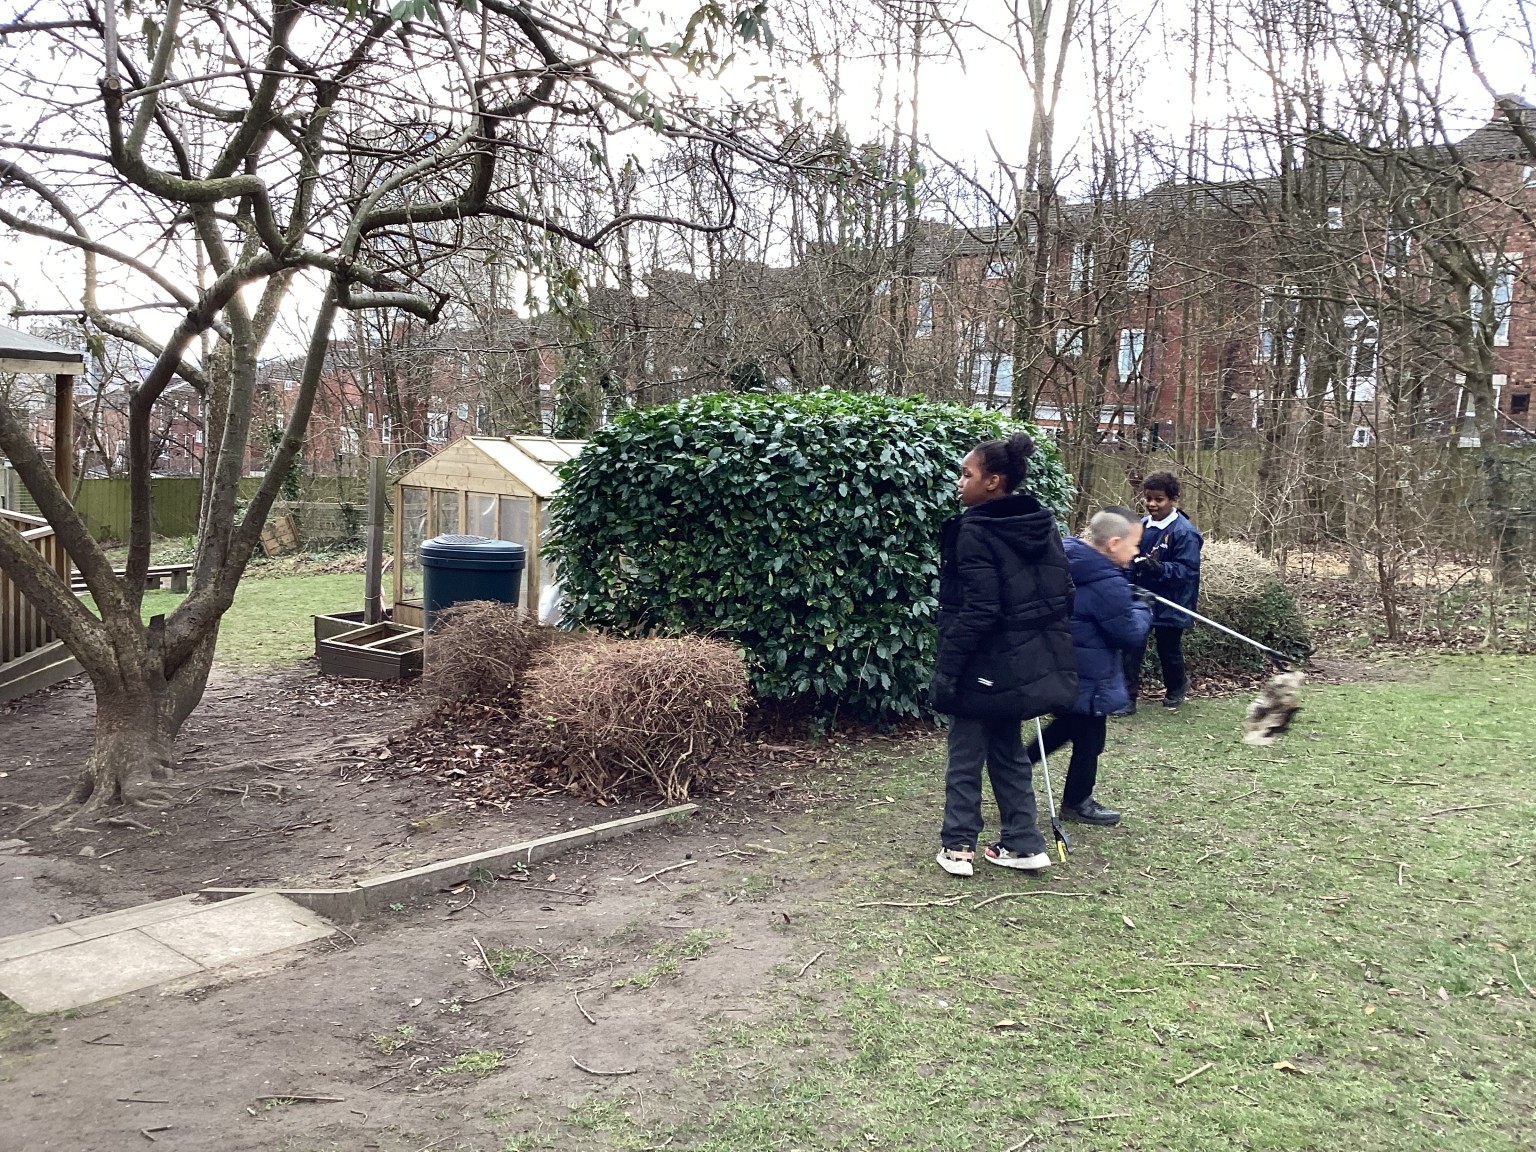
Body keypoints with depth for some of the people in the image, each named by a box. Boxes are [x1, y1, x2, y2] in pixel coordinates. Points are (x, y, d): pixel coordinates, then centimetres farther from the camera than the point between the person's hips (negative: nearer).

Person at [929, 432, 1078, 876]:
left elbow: (977, 613, -21)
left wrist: (946, 670, -16)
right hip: (1032, 663, 7)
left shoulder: (975, 532, -17)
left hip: (987, 666, -7)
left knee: (965, 754, 7)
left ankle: (958, 846, 12)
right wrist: (1051, 649, 17)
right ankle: (1023, 844, 21)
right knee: (1007, 749, 18)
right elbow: (1063, 594, 10)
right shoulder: (1043, 524, 6)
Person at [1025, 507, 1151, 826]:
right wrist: (1141, 610, 0)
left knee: (1069, 723, 27)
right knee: (1089, 739, 10)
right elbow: (1130, 635, -18)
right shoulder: (1109, 584, -26)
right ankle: (1076, 802, 26)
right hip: (1089, 677, -8)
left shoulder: (1068, 560, 0)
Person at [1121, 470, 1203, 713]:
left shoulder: (1185, 532, -17)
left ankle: (1177, 686, 42)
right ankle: (1127, 697, 6)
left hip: (1170, 604, -4)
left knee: (1169, 650, 15)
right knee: (1131, 649, -2)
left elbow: (1187, 570, -20)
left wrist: (1160, 569, -35)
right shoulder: (1142, 526, 1)